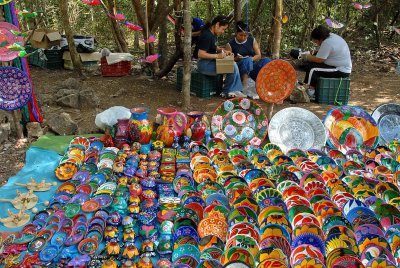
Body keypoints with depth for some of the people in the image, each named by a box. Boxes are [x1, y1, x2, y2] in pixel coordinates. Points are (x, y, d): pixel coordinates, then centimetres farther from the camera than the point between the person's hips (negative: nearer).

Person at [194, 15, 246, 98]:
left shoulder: (213, 34, 10)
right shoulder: (207, 36, -20)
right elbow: (200, 54, -25)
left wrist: (222, 50, 5)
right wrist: (217, 56, -24)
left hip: (210, 61, 10)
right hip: (204, 64, -10)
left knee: (233, 64, 1)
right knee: (233, 68, -14)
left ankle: (234, 90, 1)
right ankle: (227, 92, 3)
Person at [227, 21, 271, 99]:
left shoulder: (252, 40, 8)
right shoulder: (231, 44, 0)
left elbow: (259, 55, 4)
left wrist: (251, 59, -17)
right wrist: (236, 59, -21)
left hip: (252, 67, 3)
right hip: (239, 69, -3)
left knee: (267, 61, -26)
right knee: (247, 61, -38)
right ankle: (245, 89, -39)